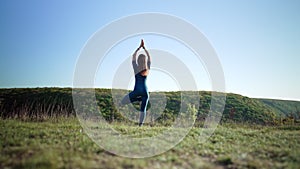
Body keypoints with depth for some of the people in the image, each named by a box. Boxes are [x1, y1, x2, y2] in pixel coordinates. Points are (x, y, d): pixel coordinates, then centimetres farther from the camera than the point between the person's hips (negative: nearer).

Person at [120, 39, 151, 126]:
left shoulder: (136, 68, -3)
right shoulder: (148, 69, 2)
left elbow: (133, 57, 9)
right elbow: (149, 58, 16)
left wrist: (140, 47, 12)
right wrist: (144, 48, 18)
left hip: (137, 91, -3)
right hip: (145, 91, 3)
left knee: (122, 102, 5)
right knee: (143, 109, 9)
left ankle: (139, 99, -11)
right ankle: (140, 124, 5)